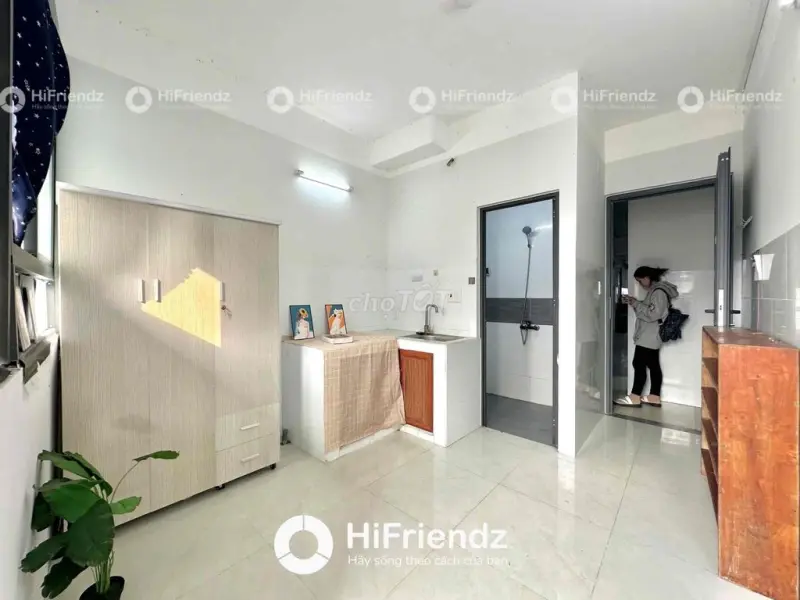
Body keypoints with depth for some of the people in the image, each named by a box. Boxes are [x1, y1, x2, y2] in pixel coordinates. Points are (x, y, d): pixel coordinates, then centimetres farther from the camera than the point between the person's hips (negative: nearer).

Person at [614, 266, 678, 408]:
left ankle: (634, 397, -2)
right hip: (650, 337, 10)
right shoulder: (654, 291, 15)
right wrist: (633, 303, 7)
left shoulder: (659, 292, -16)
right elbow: (646, 311, 20)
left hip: (649, 337, -10)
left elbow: (652, 314, -23)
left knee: (639, 364, -7)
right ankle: (654, 397, 17)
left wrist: (636, 303, -16)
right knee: (653, 366, 11)